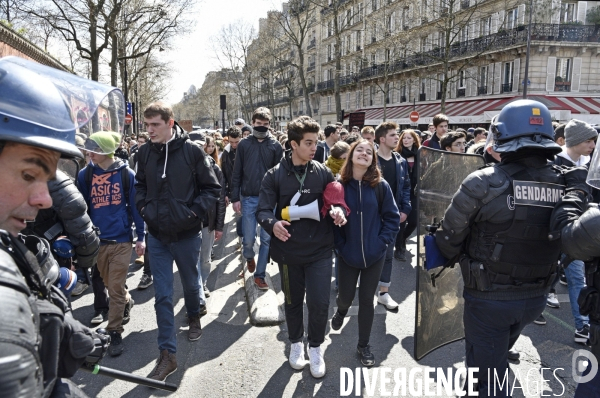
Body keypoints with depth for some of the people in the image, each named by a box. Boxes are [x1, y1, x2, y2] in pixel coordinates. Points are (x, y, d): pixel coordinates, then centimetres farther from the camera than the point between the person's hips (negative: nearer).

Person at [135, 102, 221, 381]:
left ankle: (194, 317, 51)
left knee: (190, 284, 20)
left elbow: (212, 188, -7)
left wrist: (194, 211, -16)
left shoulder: (191, 151, -12)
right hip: (157, 235, 2)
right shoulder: (145, 152, -1)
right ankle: (167, 354, 14)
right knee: (162, 295, 4)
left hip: (187, 234, -2)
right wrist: (143, 207, -1)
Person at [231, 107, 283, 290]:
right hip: (249, 198, 0)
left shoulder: (275, 145, 2)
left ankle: (259, 275, 18)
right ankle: (249, 257, 38)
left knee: (267, 238, 4)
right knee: (249, 238, 4)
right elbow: (237, 173, 3)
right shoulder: (244, 144, 3)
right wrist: (235, 198, -2)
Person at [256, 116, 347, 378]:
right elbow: (263, 210, -7)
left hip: (320, 251, 1)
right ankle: (296, 343, 42)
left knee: (319, 303, 1)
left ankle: (315, 346, 29)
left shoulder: (323, 173, -1)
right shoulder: (275, 175, -6)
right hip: (288, 251, 0)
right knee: (293, 301, 17)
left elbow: (336, 200, 5)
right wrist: (272, 224, -29)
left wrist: (338, 211, -19)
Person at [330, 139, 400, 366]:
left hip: (374, 255, 0)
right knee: (346, 295, 14)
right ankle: (342, 310, 53)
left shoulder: (380, 186, -7)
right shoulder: (339, 185, -7)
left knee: (366, 300, 10)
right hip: (348, 254, 0)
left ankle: (363, 345, 30)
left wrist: (382, 242, -11)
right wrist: (340, 245, -8)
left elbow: (392, 217, -3)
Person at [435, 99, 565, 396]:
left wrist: (451, 255, 8)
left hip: (489, 298, -6)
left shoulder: (483, 184, -22)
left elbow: (450, 238, -14)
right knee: (497, 355, 32)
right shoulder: (565, 185, -6)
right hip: (535, 298, 6)